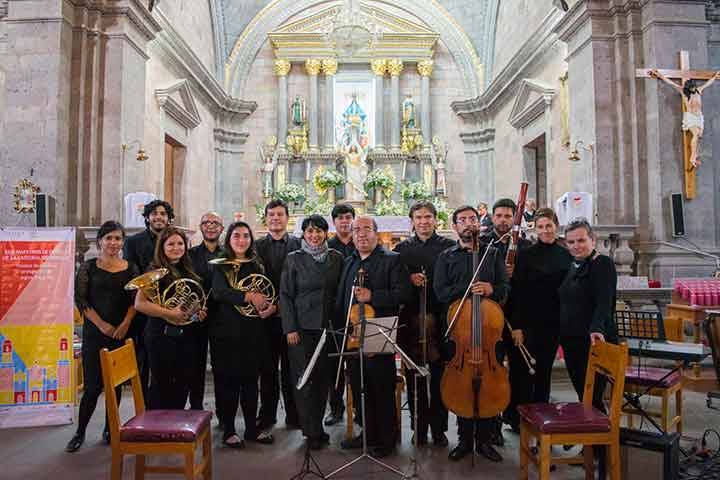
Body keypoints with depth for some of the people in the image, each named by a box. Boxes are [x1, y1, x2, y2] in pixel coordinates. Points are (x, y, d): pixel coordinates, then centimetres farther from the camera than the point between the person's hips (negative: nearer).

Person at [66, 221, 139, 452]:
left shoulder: (131, 269, 5)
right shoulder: (88, 267, 1)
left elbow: (135, 301, 2)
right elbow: (80, 299, -3)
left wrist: (124, 325, -11)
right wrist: (101, 324, -11)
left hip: (122, 333, 2)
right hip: (95, 332, -1)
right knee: (93, 385, -2)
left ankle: (110, 429, 25)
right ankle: (80, 432, 17)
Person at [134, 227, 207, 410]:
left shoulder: (188, 271, 12)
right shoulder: (156, 271, -8)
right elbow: (139, 304, -18)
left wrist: (199, 312, 6)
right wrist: (170, 313, -23)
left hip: (186, 337, 7)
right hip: (162, 336, -7)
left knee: (183, 384, 13)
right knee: (161, 385, 3)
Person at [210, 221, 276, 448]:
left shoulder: (257, 266, 10)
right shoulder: (220, 266, -3)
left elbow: (268, 294, 13)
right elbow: (218, 292, -19)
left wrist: (272, 306, -9)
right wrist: (249, 296, -29)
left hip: (253, 331, 4)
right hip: (227, 331, -4)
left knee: (251, 379, 11)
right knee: (227, 380, 3)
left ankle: (252, 428, 23)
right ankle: (228, 431, 16)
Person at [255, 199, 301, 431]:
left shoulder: (299, 245, 3)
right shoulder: (257, 246, 8)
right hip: (266, 315, 1)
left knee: (292, 368, 6)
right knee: (267, 368, 9)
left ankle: (293, 415, 18)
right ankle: (267, 415, 21)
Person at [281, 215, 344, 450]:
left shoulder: (336, 258, 7)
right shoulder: (294, 259, 0)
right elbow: (285, 295, -2)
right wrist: (290, 328, -8)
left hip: (328, 326, 2)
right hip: (302, 327, -2)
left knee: (323, 378, 8)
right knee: (304, 379, 0)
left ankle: (317, 426, 24)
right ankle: (312, 432, 13)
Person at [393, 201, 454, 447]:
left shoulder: (449, 246, 3)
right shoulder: (402, 248, 10)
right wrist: (409, 279, -9)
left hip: (440, 319, -2)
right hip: (411, 320, 2)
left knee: (439, 376, 6)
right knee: (414, 377, 9)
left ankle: (438, 428, 21)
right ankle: (419, 426, 23)